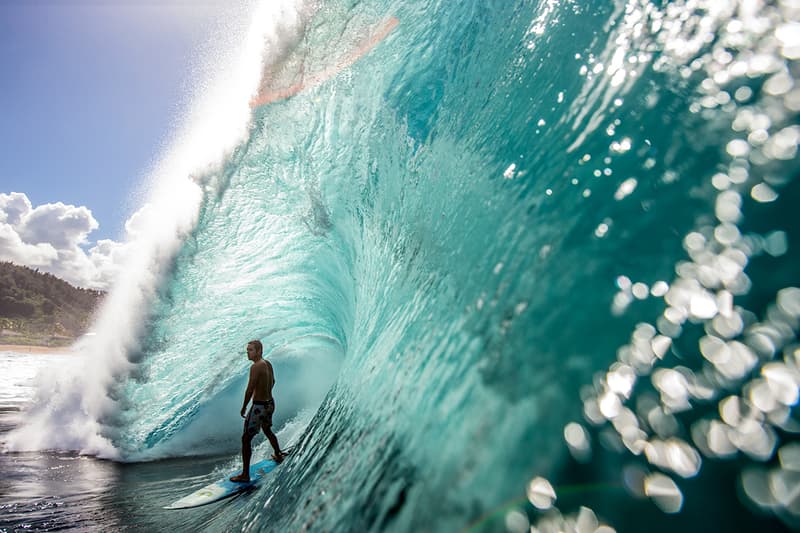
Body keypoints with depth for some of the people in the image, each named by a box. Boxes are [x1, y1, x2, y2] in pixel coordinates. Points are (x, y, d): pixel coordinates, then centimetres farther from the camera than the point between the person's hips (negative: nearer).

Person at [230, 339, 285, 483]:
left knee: (246, 439, 0)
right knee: (267, 430, 31)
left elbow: (250, 389, -23)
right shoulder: (268, 363, 4)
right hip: (270, 403, 9)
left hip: (259, 407, -9)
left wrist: (244, 407, -11)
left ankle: (245, 475, 4)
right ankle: (278, 455, 49)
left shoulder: (256, 367, -22)